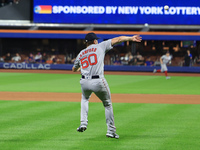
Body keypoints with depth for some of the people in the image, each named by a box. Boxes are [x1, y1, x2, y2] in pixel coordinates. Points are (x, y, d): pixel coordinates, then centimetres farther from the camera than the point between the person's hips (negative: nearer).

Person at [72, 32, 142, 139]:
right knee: (107, 104, 15)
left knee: (85, 99, 34)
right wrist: (131, 38, 9)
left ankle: (83, 123, 17)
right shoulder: (100, 47, 8)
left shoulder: (81, 54, 18)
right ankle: (111, 131, 13)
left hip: (84, 82, 4)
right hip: (98, 81, -4)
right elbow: (117, 40, 4)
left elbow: (74, 69, 32)